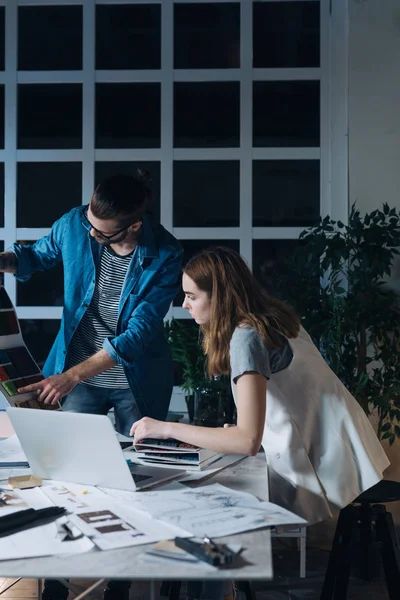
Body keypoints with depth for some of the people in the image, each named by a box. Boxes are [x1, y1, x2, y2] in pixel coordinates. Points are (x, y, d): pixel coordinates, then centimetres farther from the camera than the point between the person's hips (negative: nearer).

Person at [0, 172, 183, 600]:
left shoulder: (164, 257, -23)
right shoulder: (74, 224, -14)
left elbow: (136, 337, -25)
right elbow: (37, 256, 7)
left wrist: (70, 376, -29)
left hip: (137, 380, -2)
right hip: (78, 373, 2)